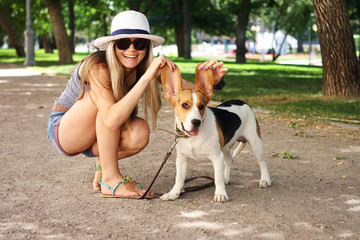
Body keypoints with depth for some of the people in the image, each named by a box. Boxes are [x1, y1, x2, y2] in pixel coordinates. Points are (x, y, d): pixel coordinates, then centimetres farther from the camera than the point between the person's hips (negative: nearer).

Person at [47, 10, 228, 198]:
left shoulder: (145, 67, -12)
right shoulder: (98, 67, -30)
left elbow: (191, 89, -14)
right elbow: (111, 120, -44)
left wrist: (212, 79, -36)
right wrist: (146, 78, -47)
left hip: (95, 138, 5)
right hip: (63, 130, -5)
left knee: (140, 132, -27)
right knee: (108, 97, -32)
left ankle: (103, 165, 3)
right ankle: (110, 178, -24)